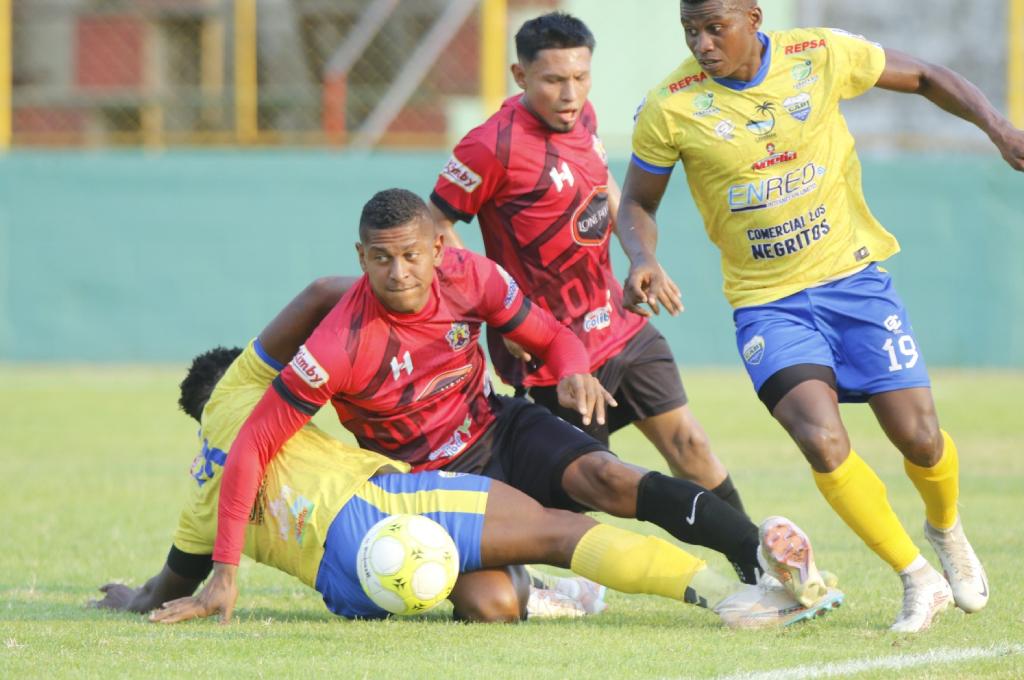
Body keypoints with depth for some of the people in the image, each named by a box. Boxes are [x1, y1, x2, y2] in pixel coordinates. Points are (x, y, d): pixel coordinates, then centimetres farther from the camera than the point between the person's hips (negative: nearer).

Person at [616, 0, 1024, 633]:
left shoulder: (823, 55, -9)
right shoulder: (671, 108, -11)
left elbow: (924, 77, 7)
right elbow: (637, 204, 3)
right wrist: (643, 259, -18)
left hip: (855, 277, 1)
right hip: (766, 300, -1)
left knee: (919, 437, -4)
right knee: (822, 438, -23)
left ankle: (946, 530, 33)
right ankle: (917, 579, -5)